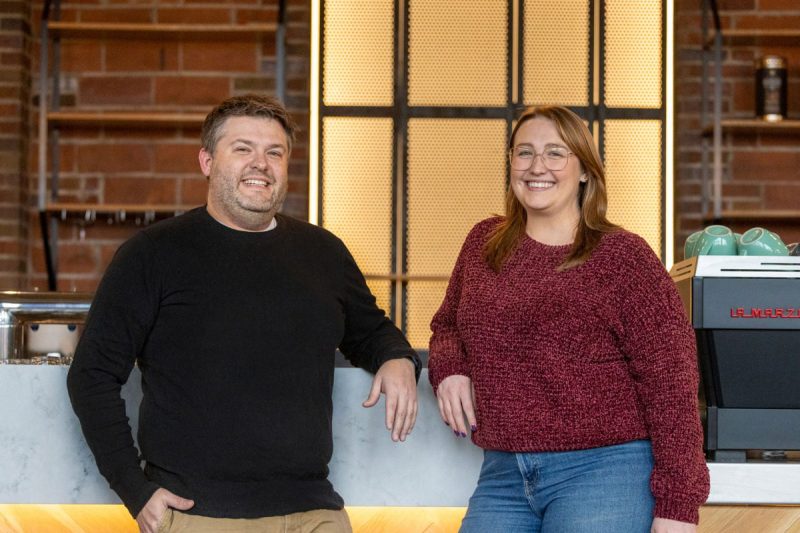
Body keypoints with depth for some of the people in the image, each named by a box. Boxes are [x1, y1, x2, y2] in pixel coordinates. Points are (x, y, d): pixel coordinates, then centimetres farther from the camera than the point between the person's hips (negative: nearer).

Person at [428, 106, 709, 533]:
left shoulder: (622, 256, -3)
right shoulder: (483, 244, 12)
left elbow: (670, 379, -7)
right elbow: (447, 324, 29)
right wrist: (448, 367, 4)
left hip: (601, 470, -5)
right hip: (503, 474, 5)